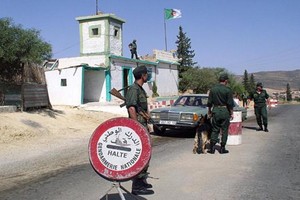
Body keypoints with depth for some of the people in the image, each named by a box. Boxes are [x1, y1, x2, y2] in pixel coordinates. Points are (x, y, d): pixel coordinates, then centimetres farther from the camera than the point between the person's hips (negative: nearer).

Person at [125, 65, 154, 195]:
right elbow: (131, 108, -25)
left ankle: (141, 181, 29)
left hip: (143, 125, 10)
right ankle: (137, 187, -1)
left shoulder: (140, 89, 17)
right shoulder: (134, 89, -15)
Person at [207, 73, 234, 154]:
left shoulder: (213, 89, 2)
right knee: (224, 130, 7)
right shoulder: (227, 90, -9)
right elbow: (230, 103, -9)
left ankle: (212, 148, 5)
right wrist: (231, 113, 1)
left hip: (215, 111, 3)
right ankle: (222, 149, 10)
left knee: (215, 130, 10)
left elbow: (209, 102, 5)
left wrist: (209, 112, 14)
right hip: (225, 111, -3)